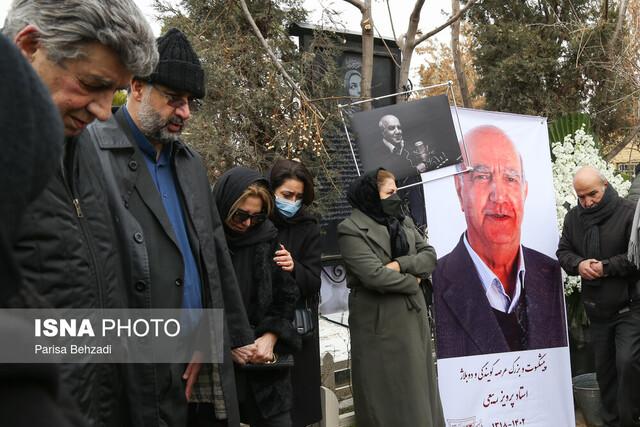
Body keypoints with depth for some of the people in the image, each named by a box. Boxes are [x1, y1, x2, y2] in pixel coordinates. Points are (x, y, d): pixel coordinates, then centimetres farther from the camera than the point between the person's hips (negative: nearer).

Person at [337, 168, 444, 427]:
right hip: (380, 322, -6)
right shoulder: (352, 230, -11)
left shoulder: (404, 222, 11)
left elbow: (430, 256, 4)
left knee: (417, 388, 14)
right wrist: (412, 282, -8)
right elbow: (374, 274, -21)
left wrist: (400, 264, -14)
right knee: (387, 396, 3)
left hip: (413, 316, 7)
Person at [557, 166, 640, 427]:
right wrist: (578, 264, -13)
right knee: (604, 368, 13)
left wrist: (607, 267, -20)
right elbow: (563, 252, 7)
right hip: (597, 309, 5)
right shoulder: (573, 217, 5)